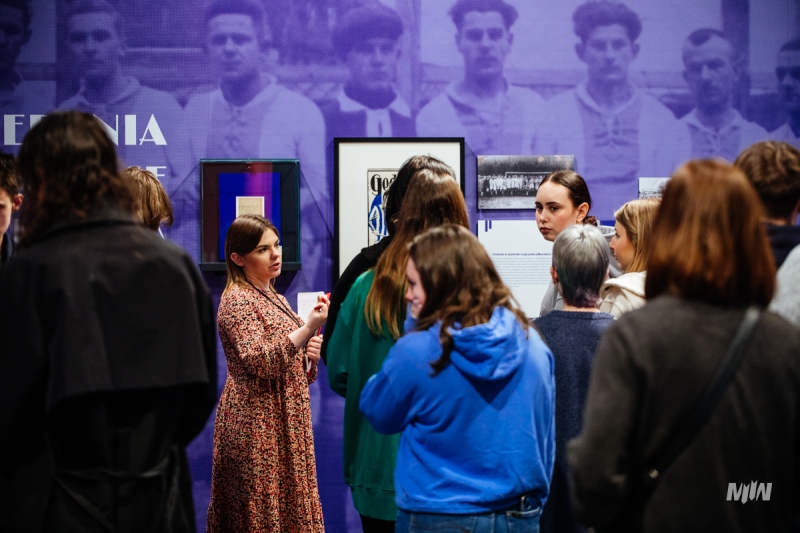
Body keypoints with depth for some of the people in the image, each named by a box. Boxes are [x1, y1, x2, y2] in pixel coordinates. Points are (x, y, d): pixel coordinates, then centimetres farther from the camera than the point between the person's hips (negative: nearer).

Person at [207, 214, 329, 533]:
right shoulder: (237, 300, -10)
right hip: (257, 427, -9)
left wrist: (309, 356, 3)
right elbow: (259, 361, -23)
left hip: (286, 424, 9)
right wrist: (309, 329, -31)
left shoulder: (275, 299, 16)